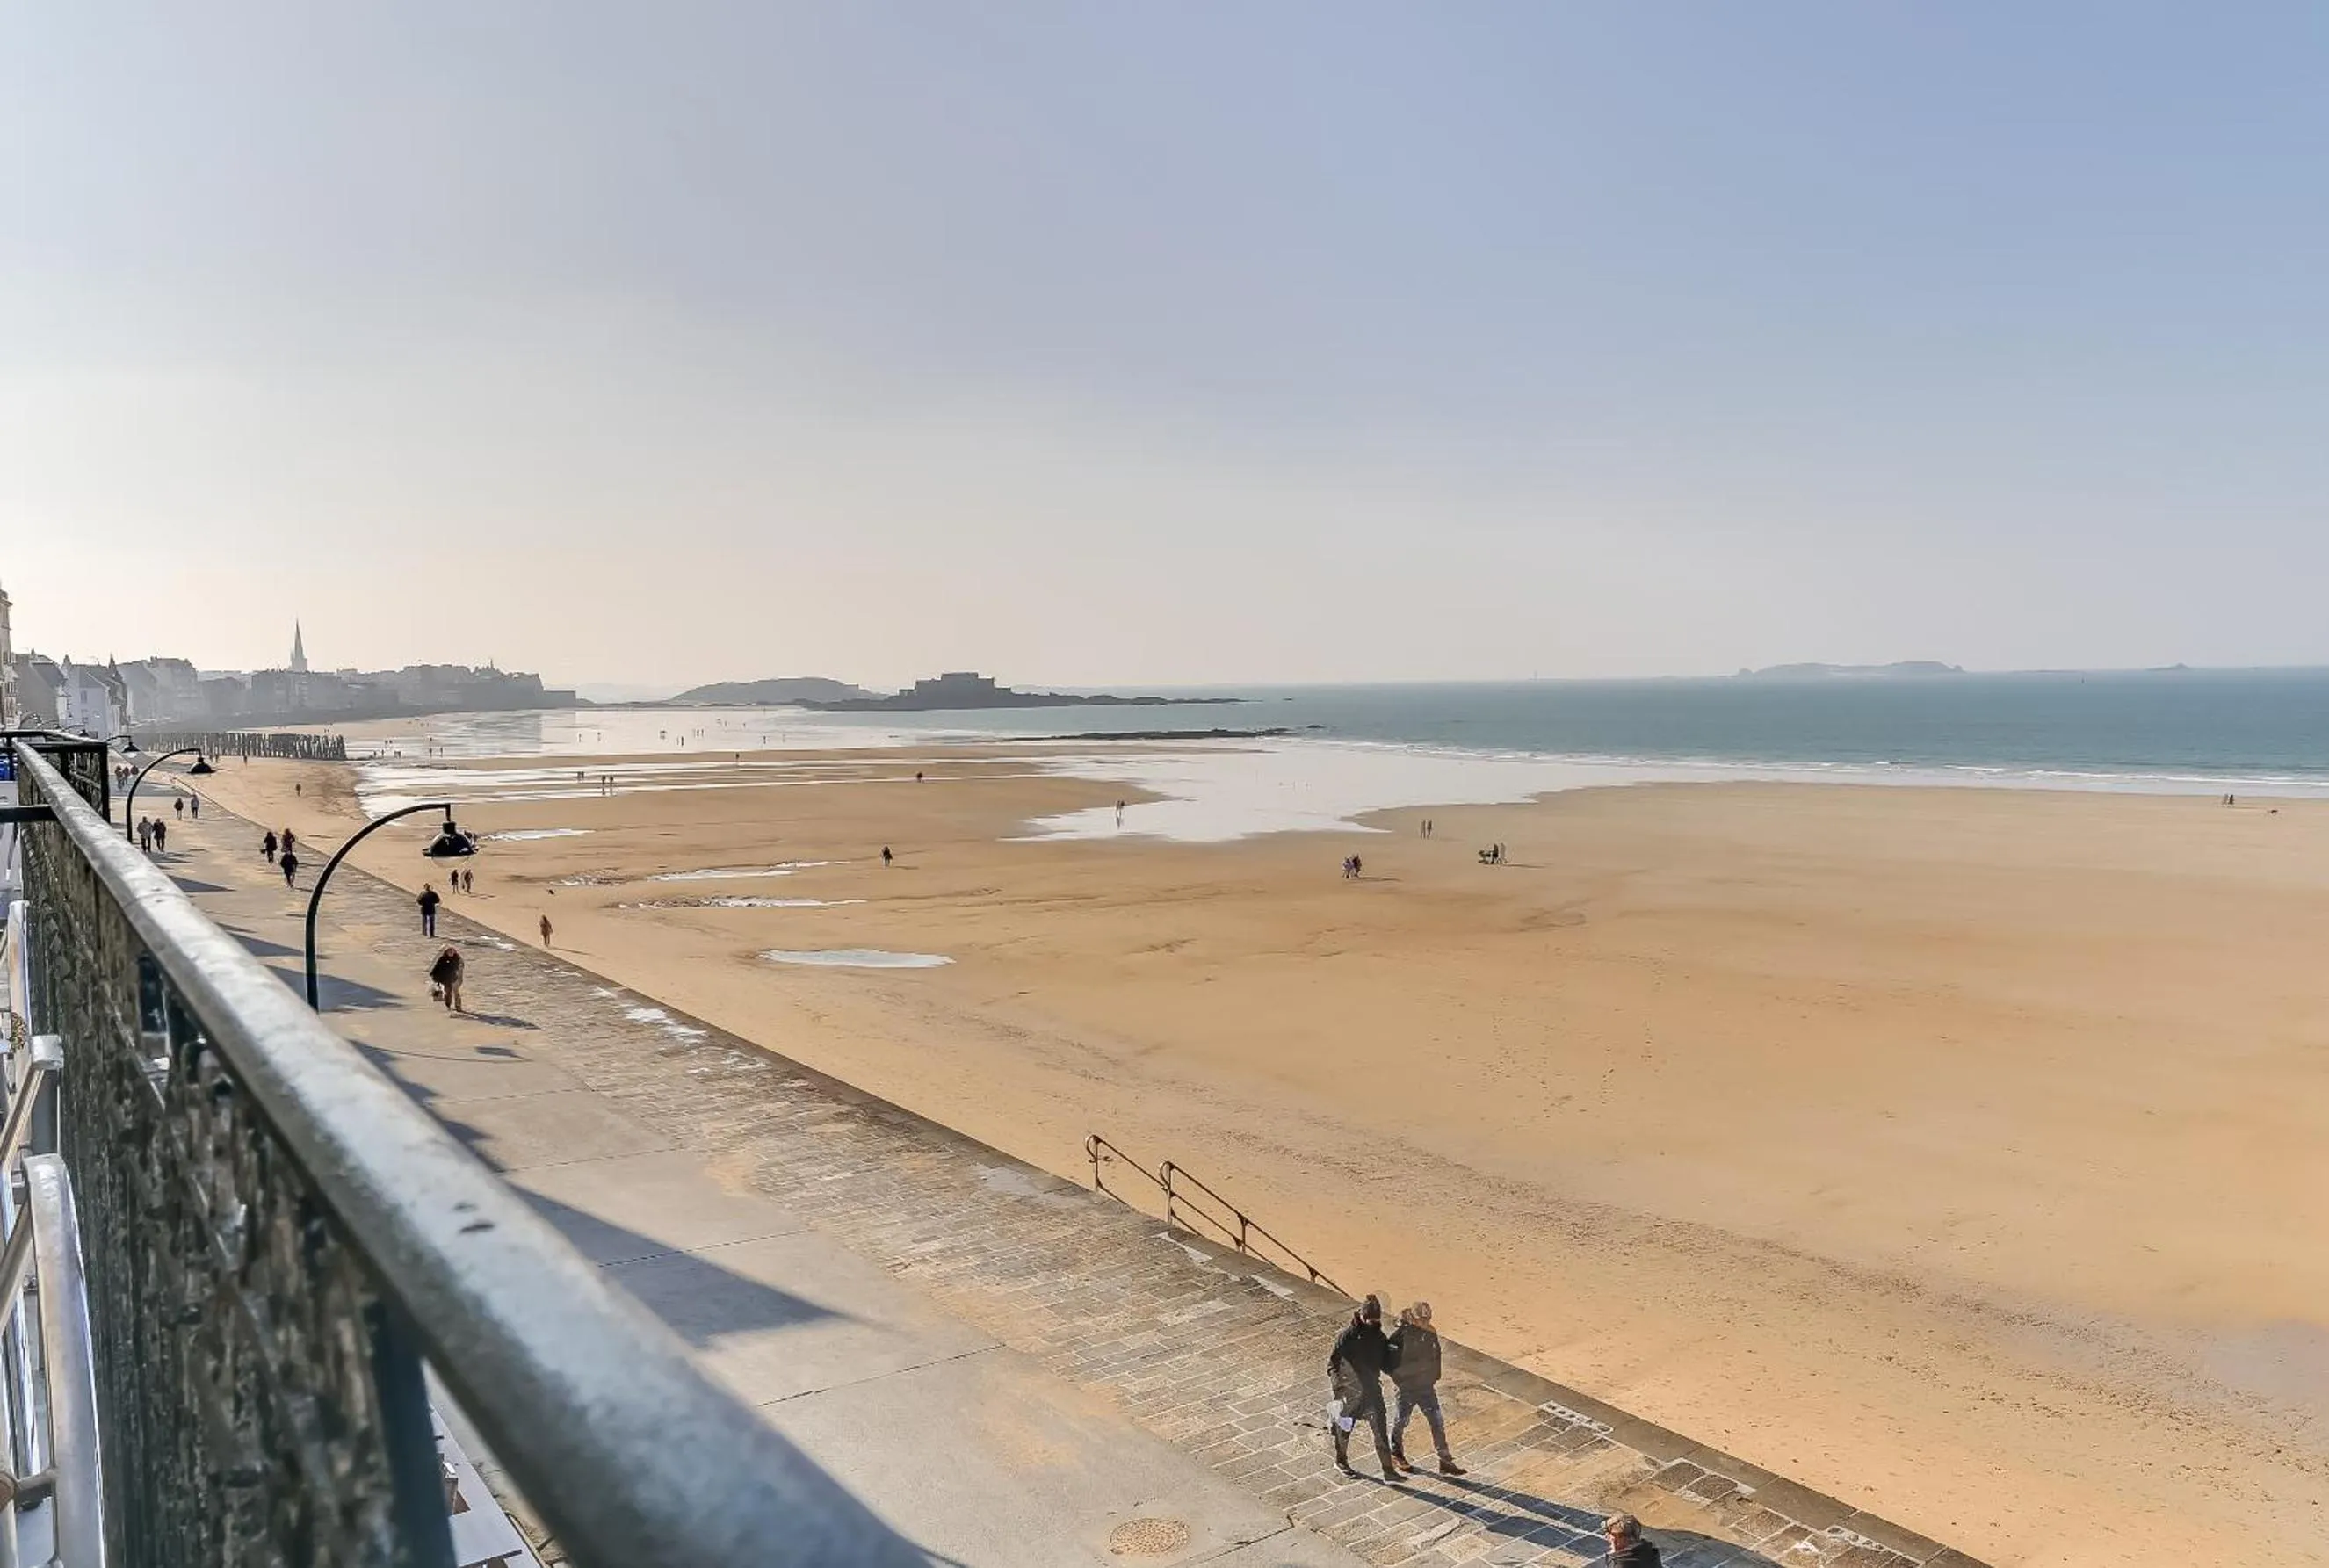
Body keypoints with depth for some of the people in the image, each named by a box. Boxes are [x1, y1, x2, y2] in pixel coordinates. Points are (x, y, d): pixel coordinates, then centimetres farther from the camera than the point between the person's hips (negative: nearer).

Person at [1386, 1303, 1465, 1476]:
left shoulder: (1431, 1333, -2)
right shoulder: (1401, 1334, -20)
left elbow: (1436, 1357, 11)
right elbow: (1388, 1358, -16)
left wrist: (1433, 1378, 6)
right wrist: (1398, 1378, -15)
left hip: (1426, 1386, 5)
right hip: (1407, 1388, -5)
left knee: (1437, 1422, 4)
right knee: (1401, 1421, 12)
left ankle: (1445, 1461, 11)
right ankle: (1397, 1454, 34)